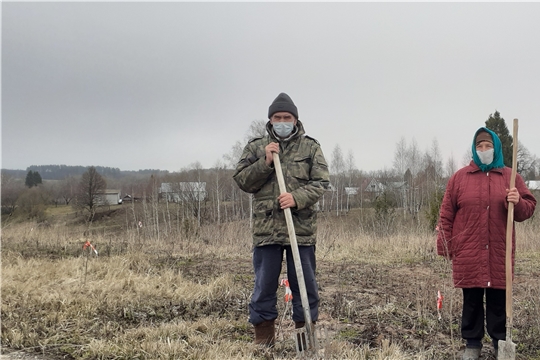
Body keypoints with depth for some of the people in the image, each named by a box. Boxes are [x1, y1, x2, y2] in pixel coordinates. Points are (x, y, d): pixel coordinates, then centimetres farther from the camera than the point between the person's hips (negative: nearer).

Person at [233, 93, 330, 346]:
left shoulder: (311, 147, 7)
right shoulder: (256, 147, 10)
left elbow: (321, 182, -1)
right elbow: (242, 181, 3)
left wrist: (297, 198, -18)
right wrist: (265, 162, -11)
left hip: (302, 228, 0)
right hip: (265, 228, 1)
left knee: (306, 286, 6)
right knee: (264, 287, 6)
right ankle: (263, 340, 17)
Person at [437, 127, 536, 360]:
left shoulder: (510, 176, 7)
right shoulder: (460, 177, 4)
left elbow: (528, 209, 6)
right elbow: (446, 215, 4)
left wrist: (518, 202, -17)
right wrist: (445, 246, -1)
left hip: (499, 253, 0)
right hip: (468, 253, 0)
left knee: (499, 300, 4)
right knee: (471, 300, 5)